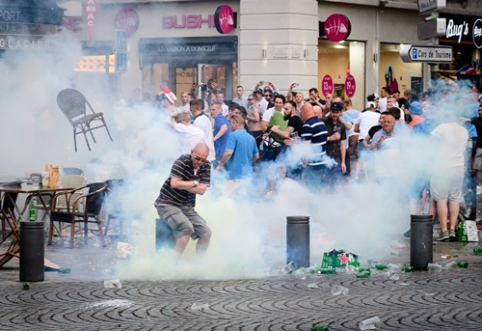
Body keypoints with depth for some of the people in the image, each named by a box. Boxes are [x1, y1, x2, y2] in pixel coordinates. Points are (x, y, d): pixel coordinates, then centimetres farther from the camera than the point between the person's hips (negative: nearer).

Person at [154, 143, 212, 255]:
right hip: (167, 204, -6)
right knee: (187, 227, -29)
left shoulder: (206, 166, 2)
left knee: (206, 233, -7)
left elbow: (202, 190, -6)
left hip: (186, 207, 6)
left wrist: (182, 185, -13)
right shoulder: (183, 161, -14)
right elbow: (174, 184, -24)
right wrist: (195, 183, -11)